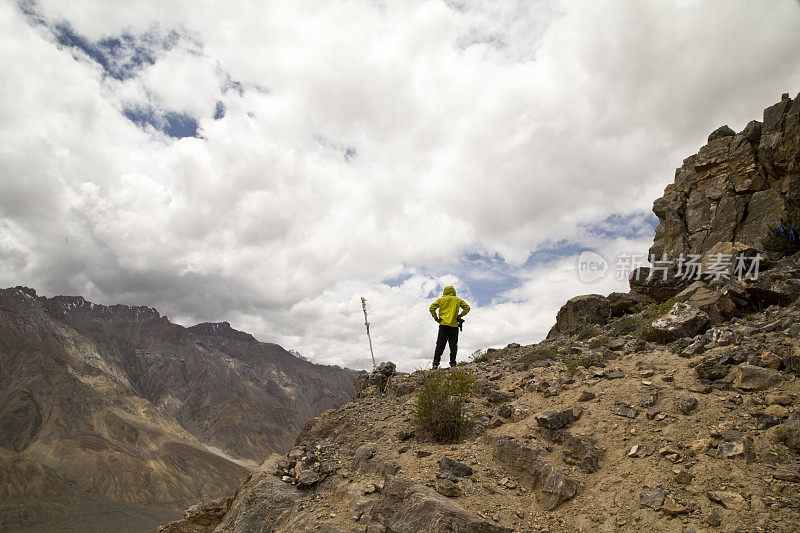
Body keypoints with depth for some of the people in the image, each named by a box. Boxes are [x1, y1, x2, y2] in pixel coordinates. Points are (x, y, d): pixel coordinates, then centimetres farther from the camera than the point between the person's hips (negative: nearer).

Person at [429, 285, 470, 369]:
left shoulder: (441, 299, 8)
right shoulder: (457, 300, 11)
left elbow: (432, 308, 0)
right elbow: (467, 307, 10)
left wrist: (436, 318, 6)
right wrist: (460, 316, 12)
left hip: (443, 324, 0)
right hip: (454, 325, 0)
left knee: (440, 345, -2)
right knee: (453, 345, 3)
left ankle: (435, 363, -8)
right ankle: (453, 363, -3)